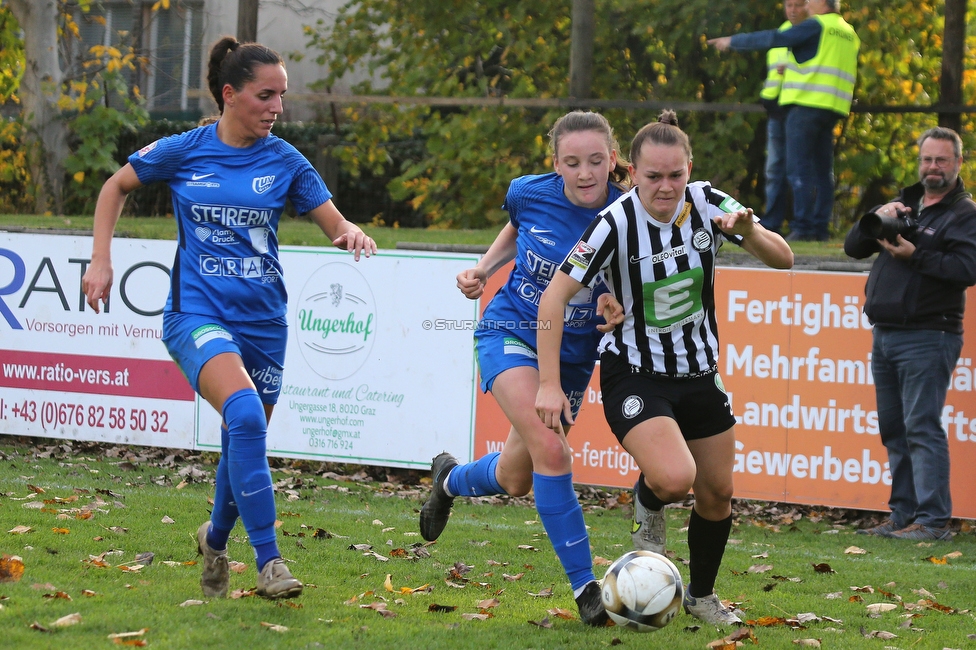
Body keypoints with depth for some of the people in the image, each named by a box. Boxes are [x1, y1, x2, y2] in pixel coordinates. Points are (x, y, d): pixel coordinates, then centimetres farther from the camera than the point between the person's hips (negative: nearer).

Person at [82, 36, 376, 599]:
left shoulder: (285, 161, 2)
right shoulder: (184, 151, -2)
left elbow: (335, 223, 4)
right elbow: (116, 186, 13)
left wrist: (353, 235, -20)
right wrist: (101, 261, 5)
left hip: (263, 320, 4)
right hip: (198, 313, -4)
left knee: (245, 442, 12)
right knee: (245, 413, -29)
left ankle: (216, 539, 44)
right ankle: (268, 561, -28)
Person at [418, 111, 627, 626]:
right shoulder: (530, 193, -12)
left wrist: (618, 310, -29)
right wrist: (482, 270, -1)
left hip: (573, 355, 2)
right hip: (510, 333, -2)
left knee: (516, 480, 14)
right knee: (551, 450, -25)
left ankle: (451, 479, 49)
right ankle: (583, 585, -17)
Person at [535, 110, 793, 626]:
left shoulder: (707, 204, -10)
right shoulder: (615, 224, -22)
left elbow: (783, 259, -7)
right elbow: (554, 297, -18)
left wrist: (750, 231, -30)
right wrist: (549, 384, -21)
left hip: (699, 374, 5)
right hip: (634, 376, -5)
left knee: (717, 494, 11)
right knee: (674, 478, -27)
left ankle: (702, 595, 36)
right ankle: (648, 506, 10)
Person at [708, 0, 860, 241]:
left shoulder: (816, 26, -6)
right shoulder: (850, 33, 18)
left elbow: (775, 39, -9)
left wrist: (733, 41, -3)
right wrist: (795, 68, 29)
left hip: (806, 103, -8)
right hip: (833, 108, 8)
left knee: (799, 169, -8)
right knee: (822, 171, 9)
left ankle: (802, 227, -14)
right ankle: (820, 227, 6)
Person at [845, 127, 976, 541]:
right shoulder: (905, 204, 18)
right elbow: (853, 247, 14)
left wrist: (915, 256, -20)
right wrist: (877, 218, -4)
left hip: (927, 338, -8)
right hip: (885, 334, 8)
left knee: (922, 427, -12)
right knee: (894, 430, 9)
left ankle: (933, 520, -12)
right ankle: (903, 515, 15)